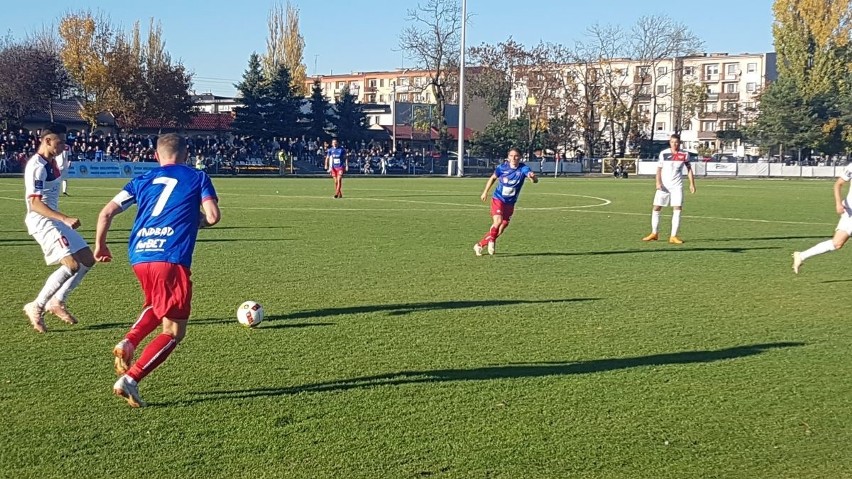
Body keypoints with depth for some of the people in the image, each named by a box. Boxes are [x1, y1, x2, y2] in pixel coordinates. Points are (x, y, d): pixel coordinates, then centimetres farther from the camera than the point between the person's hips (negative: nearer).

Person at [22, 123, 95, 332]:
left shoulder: (51, 162, 12)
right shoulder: (37, 166, -18)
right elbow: (35, 203, -25)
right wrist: (65, 219, -33)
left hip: (55, 220, 10)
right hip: (42, 221, -10)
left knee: (87, 260, 8)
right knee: (72, 265, -20)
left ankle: (57, 302, 15)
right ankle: (36, 307, -7)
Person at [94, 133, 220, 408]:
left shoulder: (142, 180, 19)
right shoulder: (197, 177, 11)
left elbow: (107, 213, 13)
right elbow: (212, 216, -1)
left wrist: (100, 245, 27)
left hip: (138, 257, 5)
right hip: (171, 259, -5)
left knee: (157, 306, 32)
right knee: (174, 331, 2)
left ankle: (129, 342, 7)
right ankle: (130, 379, -13)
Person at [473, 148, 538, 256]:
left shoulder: (523, 169, -14)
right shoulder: (502, 167, -10)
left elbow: (535, 180, -31)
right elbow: (493, 178, 10)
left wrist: (533, 177, -54)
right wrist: (485, 192, 13)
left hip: (510, 203, 2)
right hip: (498, 199, -2)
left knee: (501, 229, 5)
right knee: (498, 221, -27)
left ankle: (480, 245, 21)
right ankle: (491, 240, -1)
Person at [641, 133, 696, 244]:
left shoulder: (684, 155, 1)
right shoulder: (663, 153, -1)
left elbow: (689, 169, 10)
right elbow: (659, 169, 1)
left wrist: (692, 184, 4)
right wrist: (658, 182, -11)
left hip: (677, 186, 0)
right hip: (664, 185, 0)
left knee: (677, 209, -8)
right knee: (656, 208, 1)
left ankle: (673, 236, -5)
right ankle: (654, 234, 15)